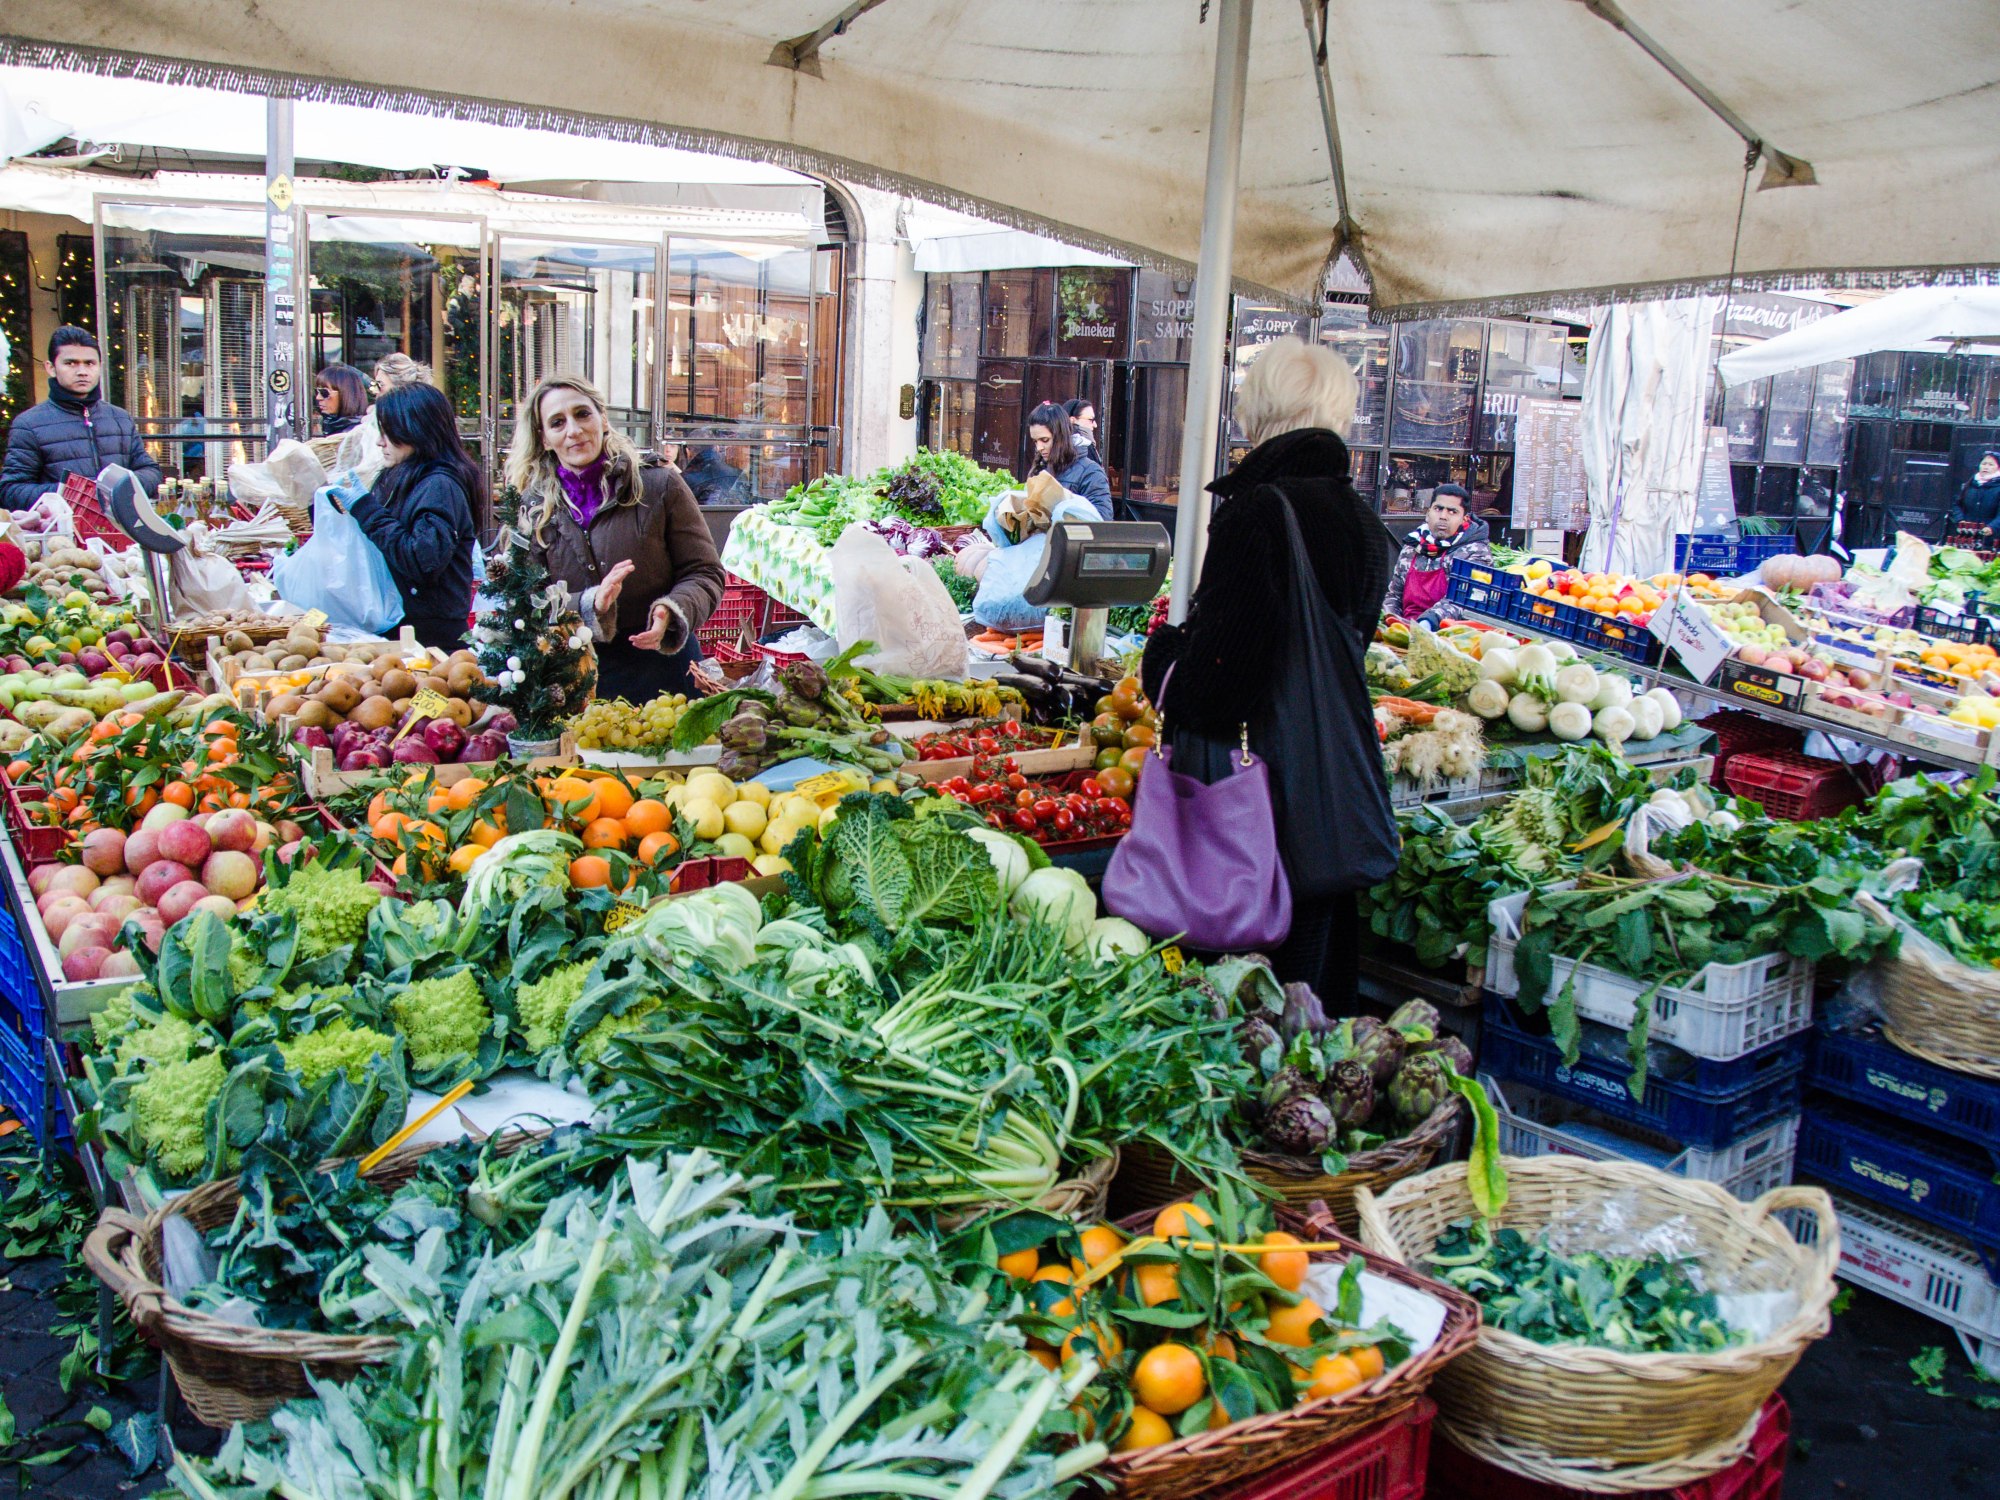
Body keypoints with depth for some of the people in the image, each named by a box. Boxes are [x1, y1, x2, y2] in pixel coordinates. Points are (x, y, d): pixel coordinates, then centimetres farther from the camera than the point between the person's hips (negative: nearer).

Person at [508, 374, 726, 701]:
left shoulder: (659, 485, -2)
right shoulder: (531, 508, 4)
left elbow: (704, 574, -1)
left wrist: (670, 613, -22)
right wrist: (589, 605, -20)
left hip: (664, 672, -1)